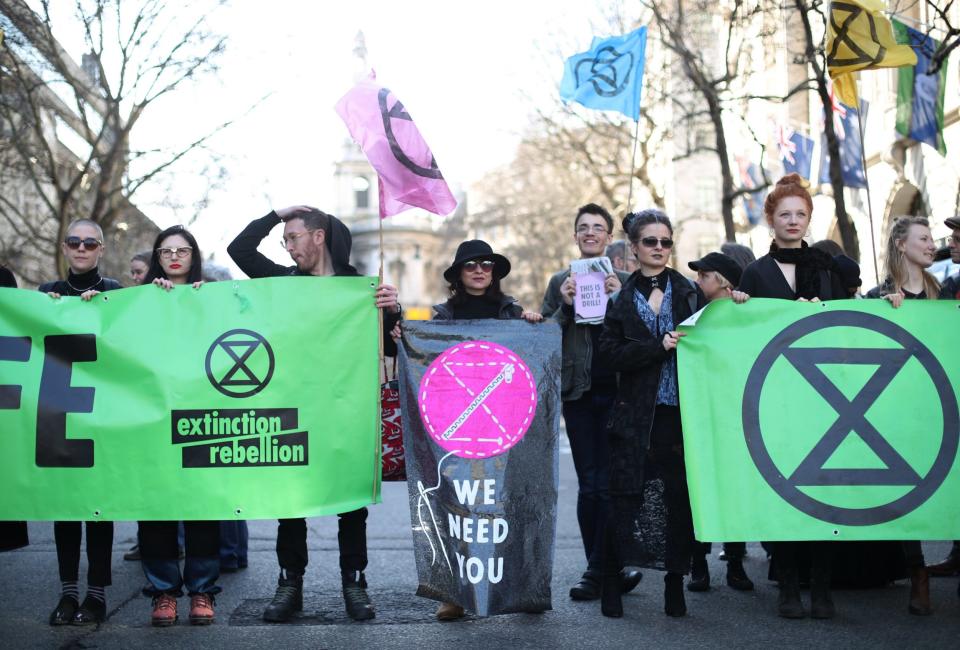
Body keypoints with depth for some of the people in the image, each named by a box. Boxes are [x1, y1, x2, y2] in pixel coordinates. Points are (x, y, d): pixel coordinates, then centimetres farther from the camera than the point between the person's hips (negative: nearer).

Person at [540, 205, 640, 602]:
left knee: (606, 483, -5)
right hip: (579, 392, 2)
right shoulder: (561, 282, 12)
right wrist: (565, 306, -8)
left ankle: (598, 572, 2)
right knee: (588, 485, 4)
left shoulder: (625, 281, 8)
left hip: (616, 390, -2)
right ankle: (608, 570, 12)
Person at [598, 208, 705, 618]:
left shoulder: (689, 292, 11)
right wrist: (659, 346, -13)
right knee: (624, 498, -3)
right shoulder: (620, 297, 8)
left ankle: (675, 585, 10)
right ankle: (611, 585, 9)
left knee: (680, 498, 0)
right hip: (637, 414, -1)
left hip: (681, 411, 1)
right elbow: (610, 353, -2)